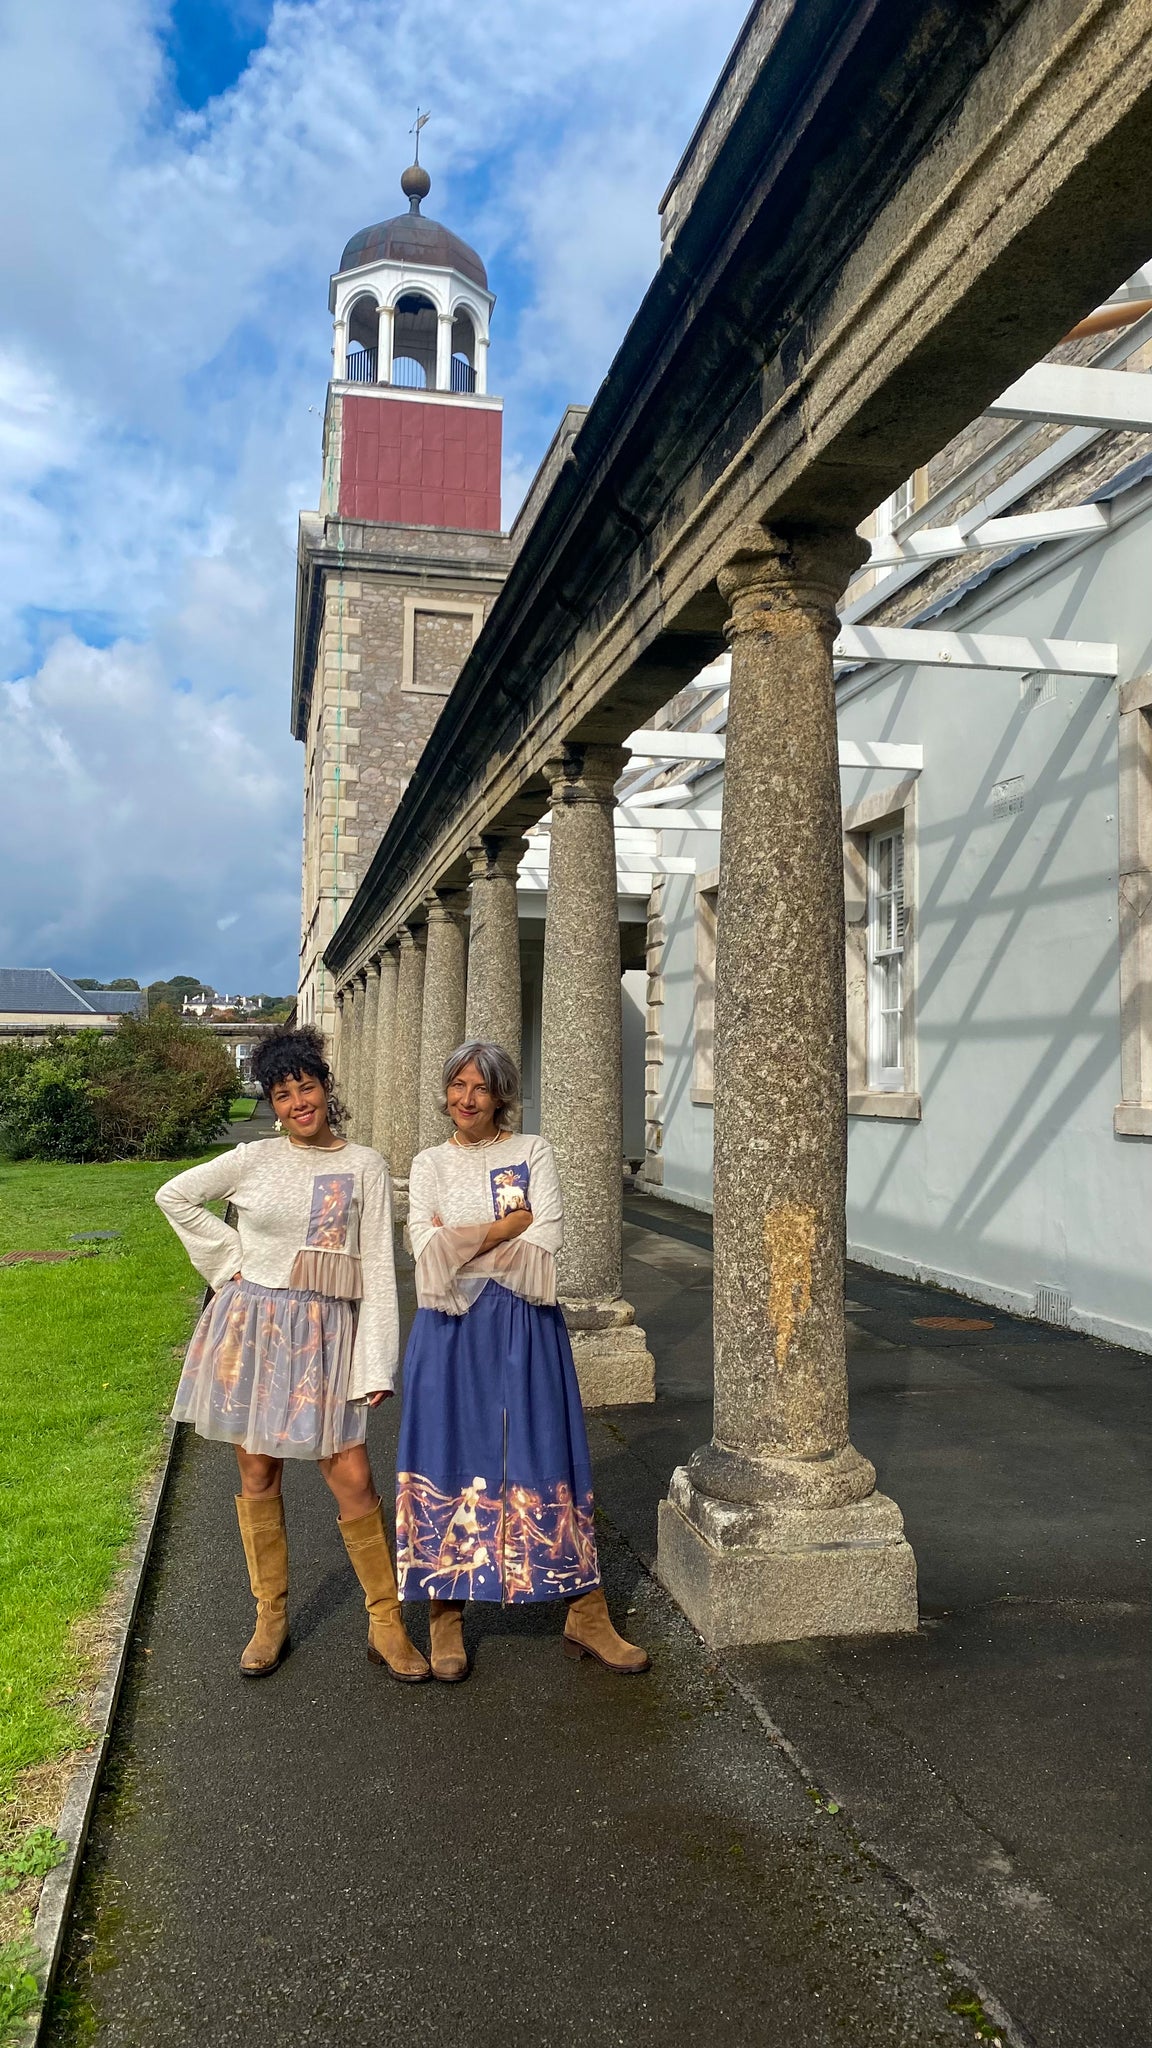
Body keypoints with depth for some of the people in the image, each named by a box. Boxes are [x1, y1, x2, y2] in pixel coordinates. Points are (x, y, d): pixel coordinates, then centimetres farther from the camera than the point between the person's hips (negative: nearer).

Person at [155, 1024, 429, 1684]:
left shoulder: (365, 1166, -2)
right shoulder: (254, 1159, 0)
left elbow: (378, 1267, -3)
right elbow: (176, 1195, 14)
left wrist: (376, 1363, -7)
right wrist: (228, 1258, 5)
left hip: (323, 1333, -1)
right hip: (251, 1327, 2)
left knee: (352, 1475, -4)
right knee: (259, 1473, 10)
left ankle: (387, 1625, 11)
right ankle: (271, 1617, 27)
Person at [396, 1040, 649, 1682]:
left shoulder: (534, 1152, 3)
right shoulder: (429, 1164, 8)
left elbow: (546, 1246, -9)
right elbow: (428, 1251, -7)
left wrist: (462, 1243, -10)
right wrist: (510, 1224, -10)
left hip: (525, 1328, -1)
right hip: (451, 1332, 1)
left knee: (547, 1457, 3)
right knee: (451, 1458, 4)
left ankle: (586, 1617, 14)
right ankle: (446, 1617, 19)